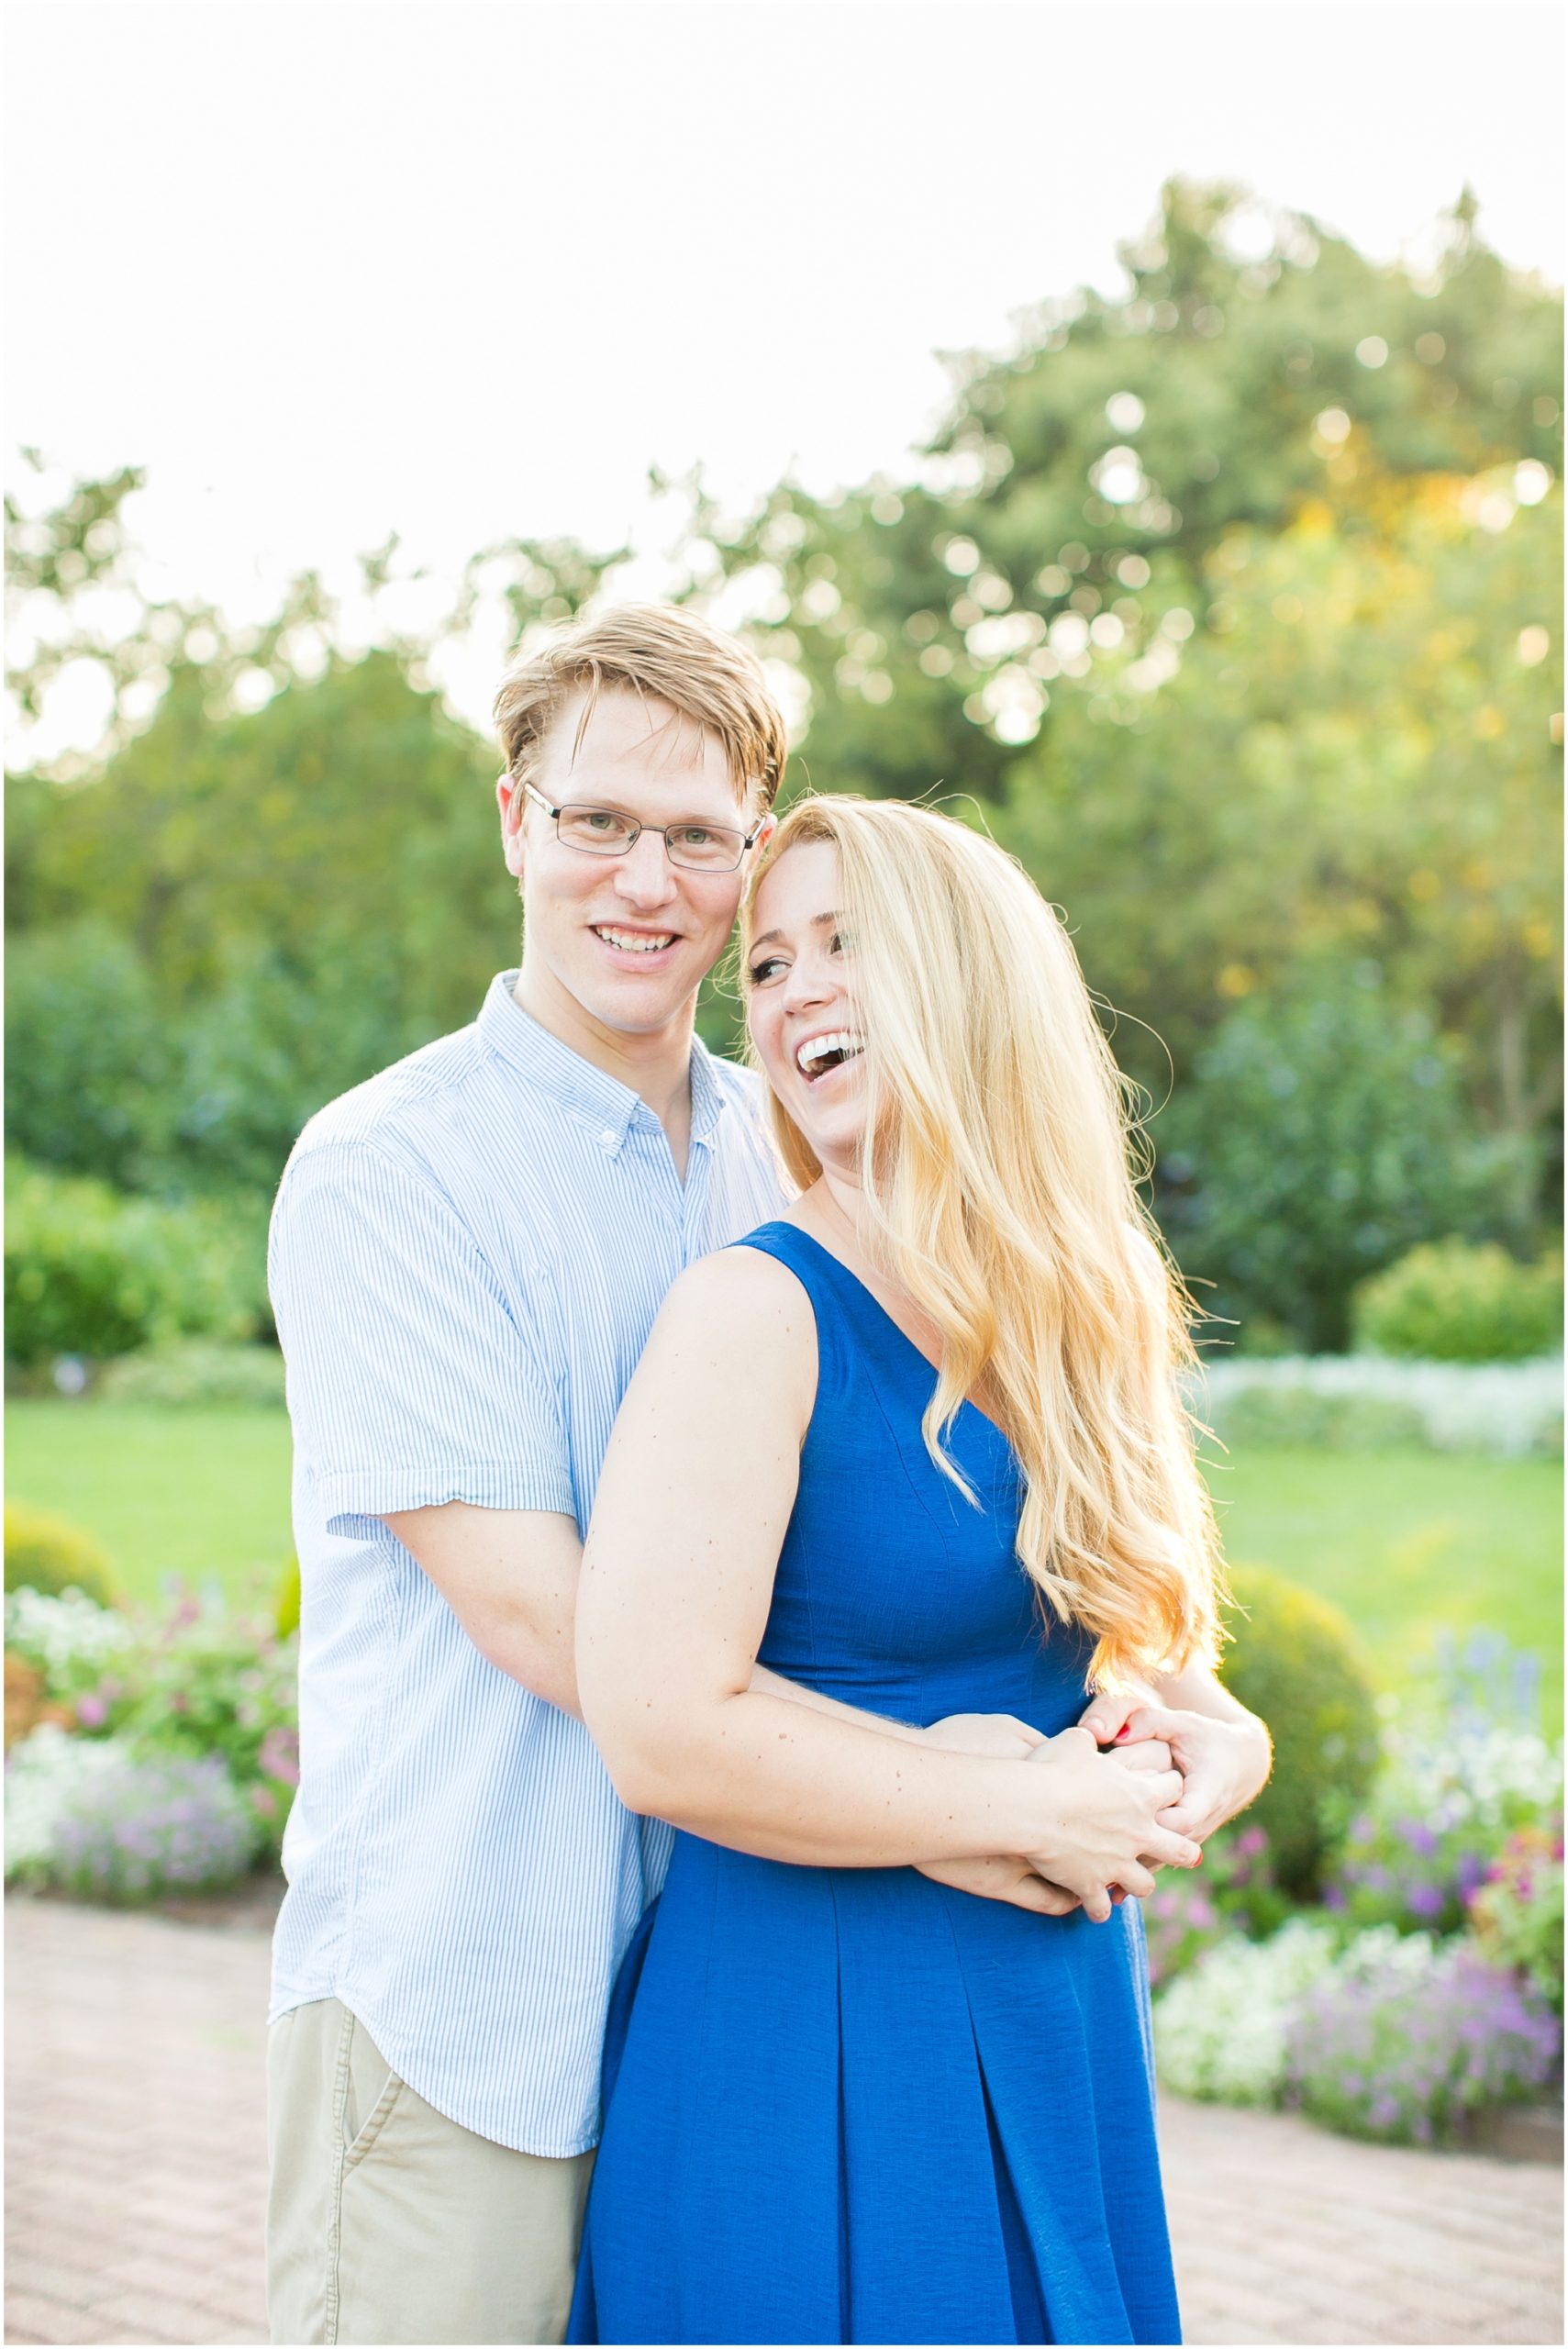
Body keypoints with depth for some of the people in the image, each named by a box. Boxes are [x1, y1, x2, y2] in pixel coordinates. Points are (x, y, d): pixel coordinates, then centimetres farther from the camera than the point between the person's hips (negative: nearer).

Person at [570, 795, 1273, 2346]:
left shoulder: (1085, 1318, 7)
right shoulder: (757, 1312, -14)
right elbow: (662, 1734, -22)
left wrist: (1214, 1741, -6)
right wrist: (1021, 1810, -15)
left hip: (1061, 2038, 7)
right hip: (809, 2053, -6)